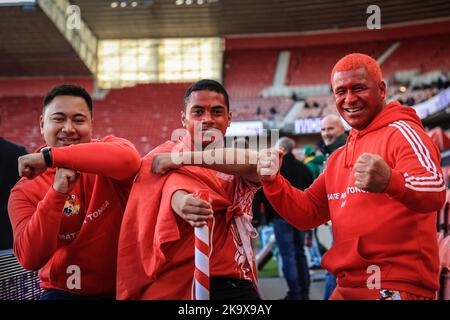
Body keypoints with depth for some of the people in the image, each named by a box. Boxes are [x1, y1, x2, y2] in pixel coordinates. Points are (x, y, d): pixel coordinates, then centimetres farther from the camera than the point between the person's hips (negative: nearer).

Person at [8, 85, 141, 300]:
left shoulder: (108, 146, -4)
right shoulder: (25, 191, -3)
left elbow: (128, 159, -29)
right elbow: (30, 259, -15)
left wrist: (49, 157, -27)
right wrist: (57, 193, -23)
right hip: (62, 292, -1)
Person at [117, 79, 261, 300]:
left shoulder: (240, 166, 5)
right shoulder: (168, 158, -1)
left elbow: (257, 163, -18)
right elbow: (172, 185, -22)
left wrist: (183, 158, -22)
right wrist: (181, 202, -46)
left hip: (234, 283, 2)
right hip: (176, 284, -2)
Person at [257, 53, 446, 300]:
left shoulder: (400, 132, -8)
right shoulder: (338, 158, 16)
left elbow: (435, 190, -25)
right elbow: (307, 213, 17)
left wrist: (389, 181, -45)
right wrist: (272, 182, 0)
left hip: (397, 287, -7)